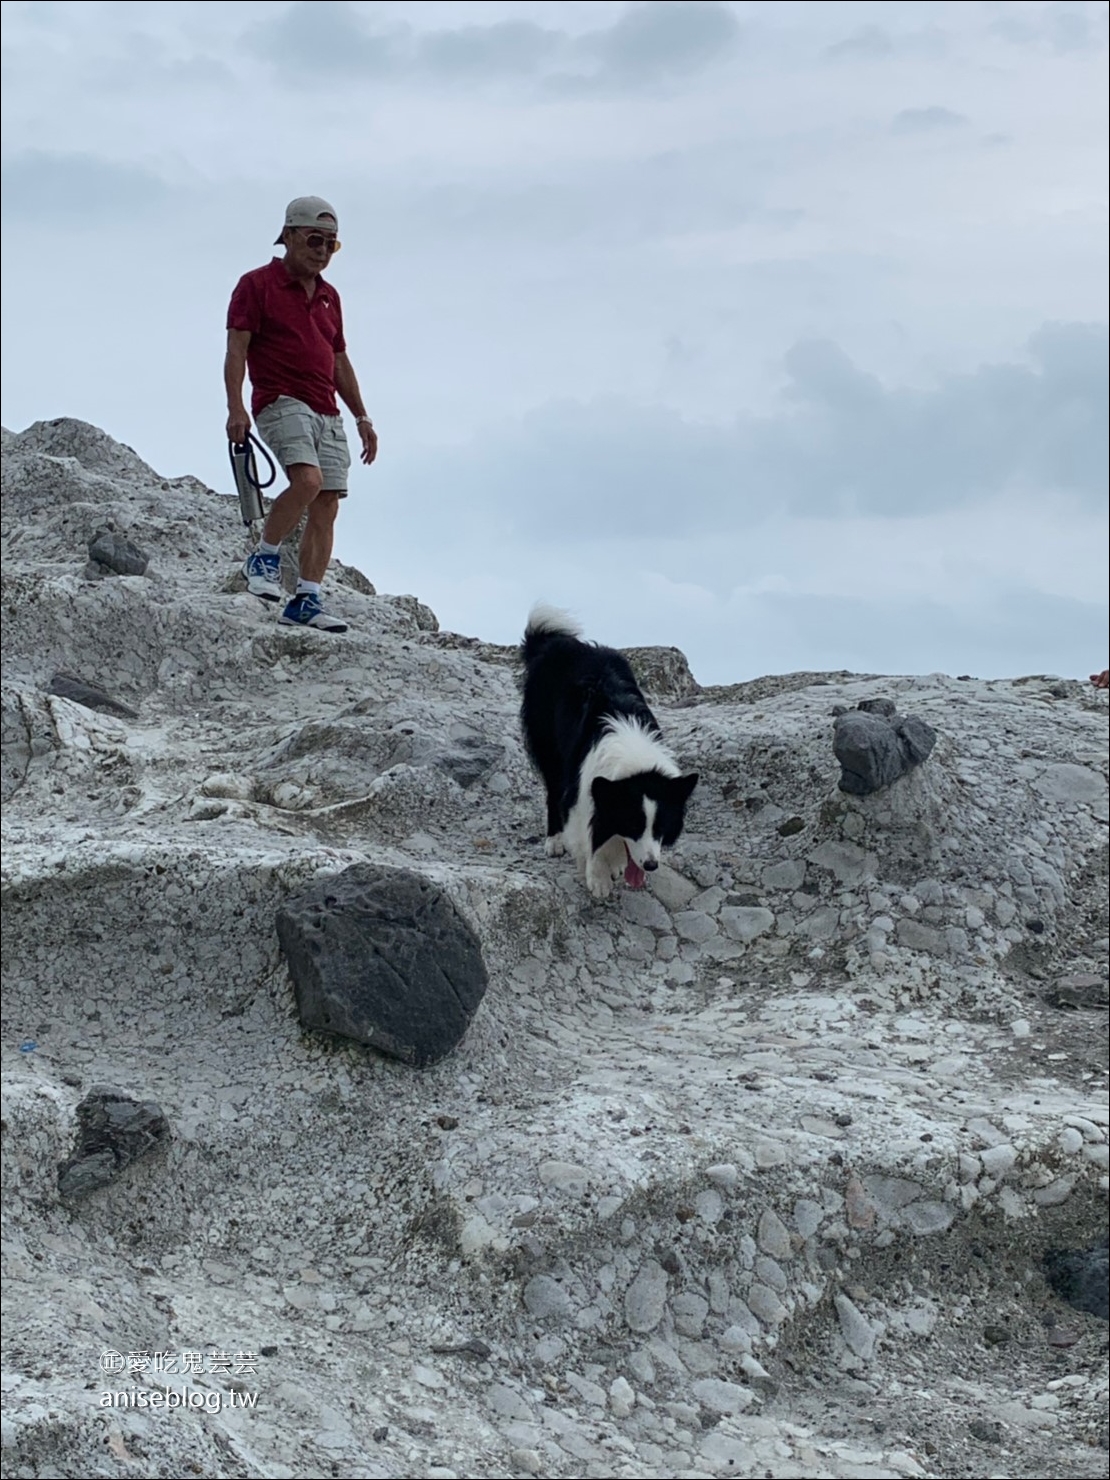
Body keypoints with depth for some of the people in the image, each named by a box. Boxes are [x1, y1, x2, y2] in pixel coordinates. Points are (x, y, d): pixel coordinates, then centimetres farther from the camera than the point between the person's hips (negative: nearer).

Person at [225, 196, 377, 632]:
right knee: (307, 481, -27)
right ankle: (264, 558, -7)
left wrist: (362, 417, 22)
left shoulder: (329, 296, 20)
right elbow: (236, 349, -6)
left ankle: (306, 602, -1)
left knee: (327, 503, -2)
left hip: (327, 412, 7)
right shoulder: (257, 284, 1)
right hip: (281, 402, -7)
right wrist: (236, 407, -18)